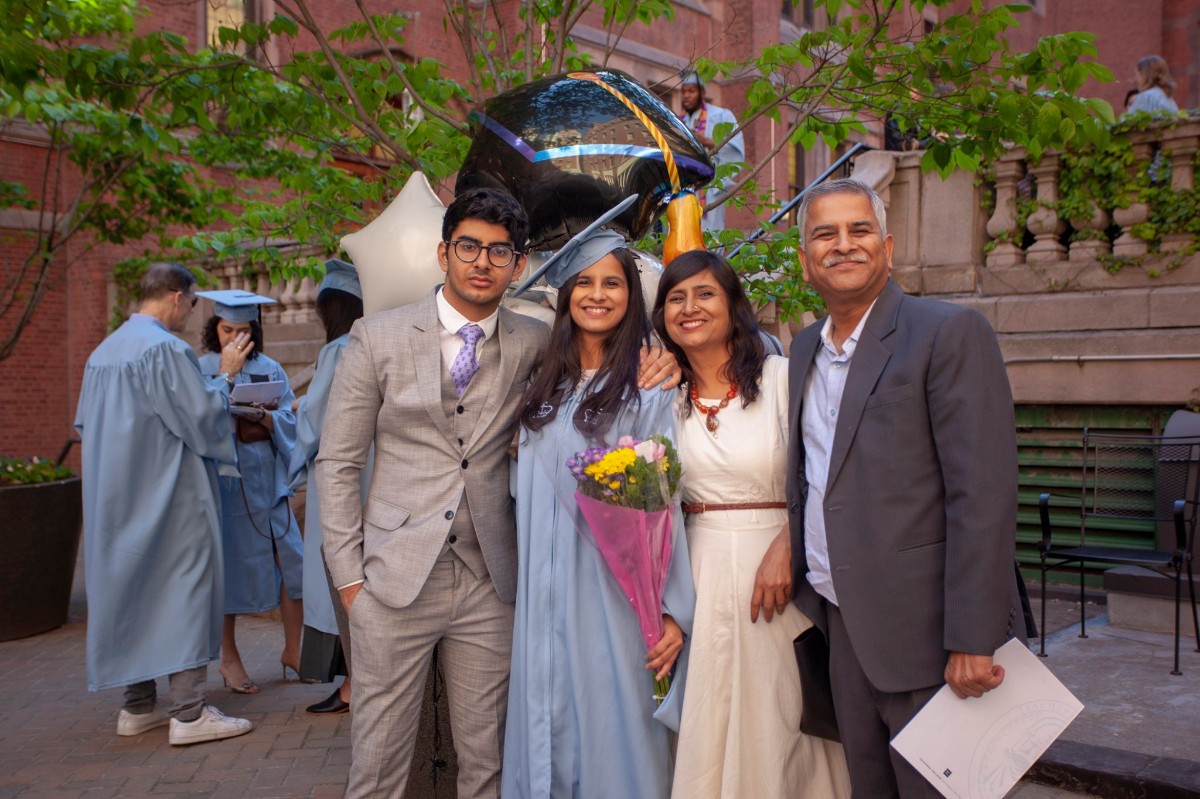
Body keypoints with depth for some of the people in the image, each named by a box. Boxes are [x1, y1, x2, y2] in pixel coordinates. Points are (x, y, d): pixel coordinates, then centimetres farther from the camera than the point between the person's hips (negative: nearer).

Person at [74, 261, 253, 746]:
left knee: (132, 585, 13)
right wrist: (225, 374, -3)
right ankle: (189, 713, -4)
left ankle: (139, 706, 20)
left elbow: (87, 426, 17)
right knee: (183, 585, -4)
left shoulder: (104, 351, 11)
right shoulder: (165, 348, -16)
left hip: (119, 495, 9)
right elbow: (201, 414, -16)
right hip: (168, 493, -9)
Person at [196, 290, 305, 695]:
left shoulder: (270, 369, 9)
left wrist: (263, 417, -18)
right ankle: (229, 658, 18)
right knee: (229, 566, 3)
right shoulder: (200, 370, 0)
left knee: (292, 563, 0)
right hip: (222, 477, -3)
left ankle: (292, 650, 15)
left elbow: (291, 419, 2)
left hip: (267, 478, 3)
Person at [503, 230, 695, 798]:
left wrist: (673, 610, -15)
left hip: (612, 593, -5)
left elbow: (664, 499, -11)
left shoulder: (647, 386, -6)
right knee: (547, 734, 13)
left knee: (612, 735, 4)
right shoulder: (547, 385, 12)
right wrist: (523, 455, 3)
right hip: (545, 597, 5)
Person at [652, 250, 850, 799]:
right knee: (704, 725, 10)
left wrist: (785, 548, -19)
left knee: (775, 722, 5)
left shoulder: (782, 376, -4)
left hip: (773, 564, -3)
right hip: (697, 573, 3)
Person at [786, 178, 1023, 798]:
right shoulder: (804, 349, 12)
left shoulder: (950, 334, -10)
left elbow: (982, 495, -16)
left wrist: (972, 642, -19)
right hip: (843, 628, 6)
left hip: (925, 631, -6)